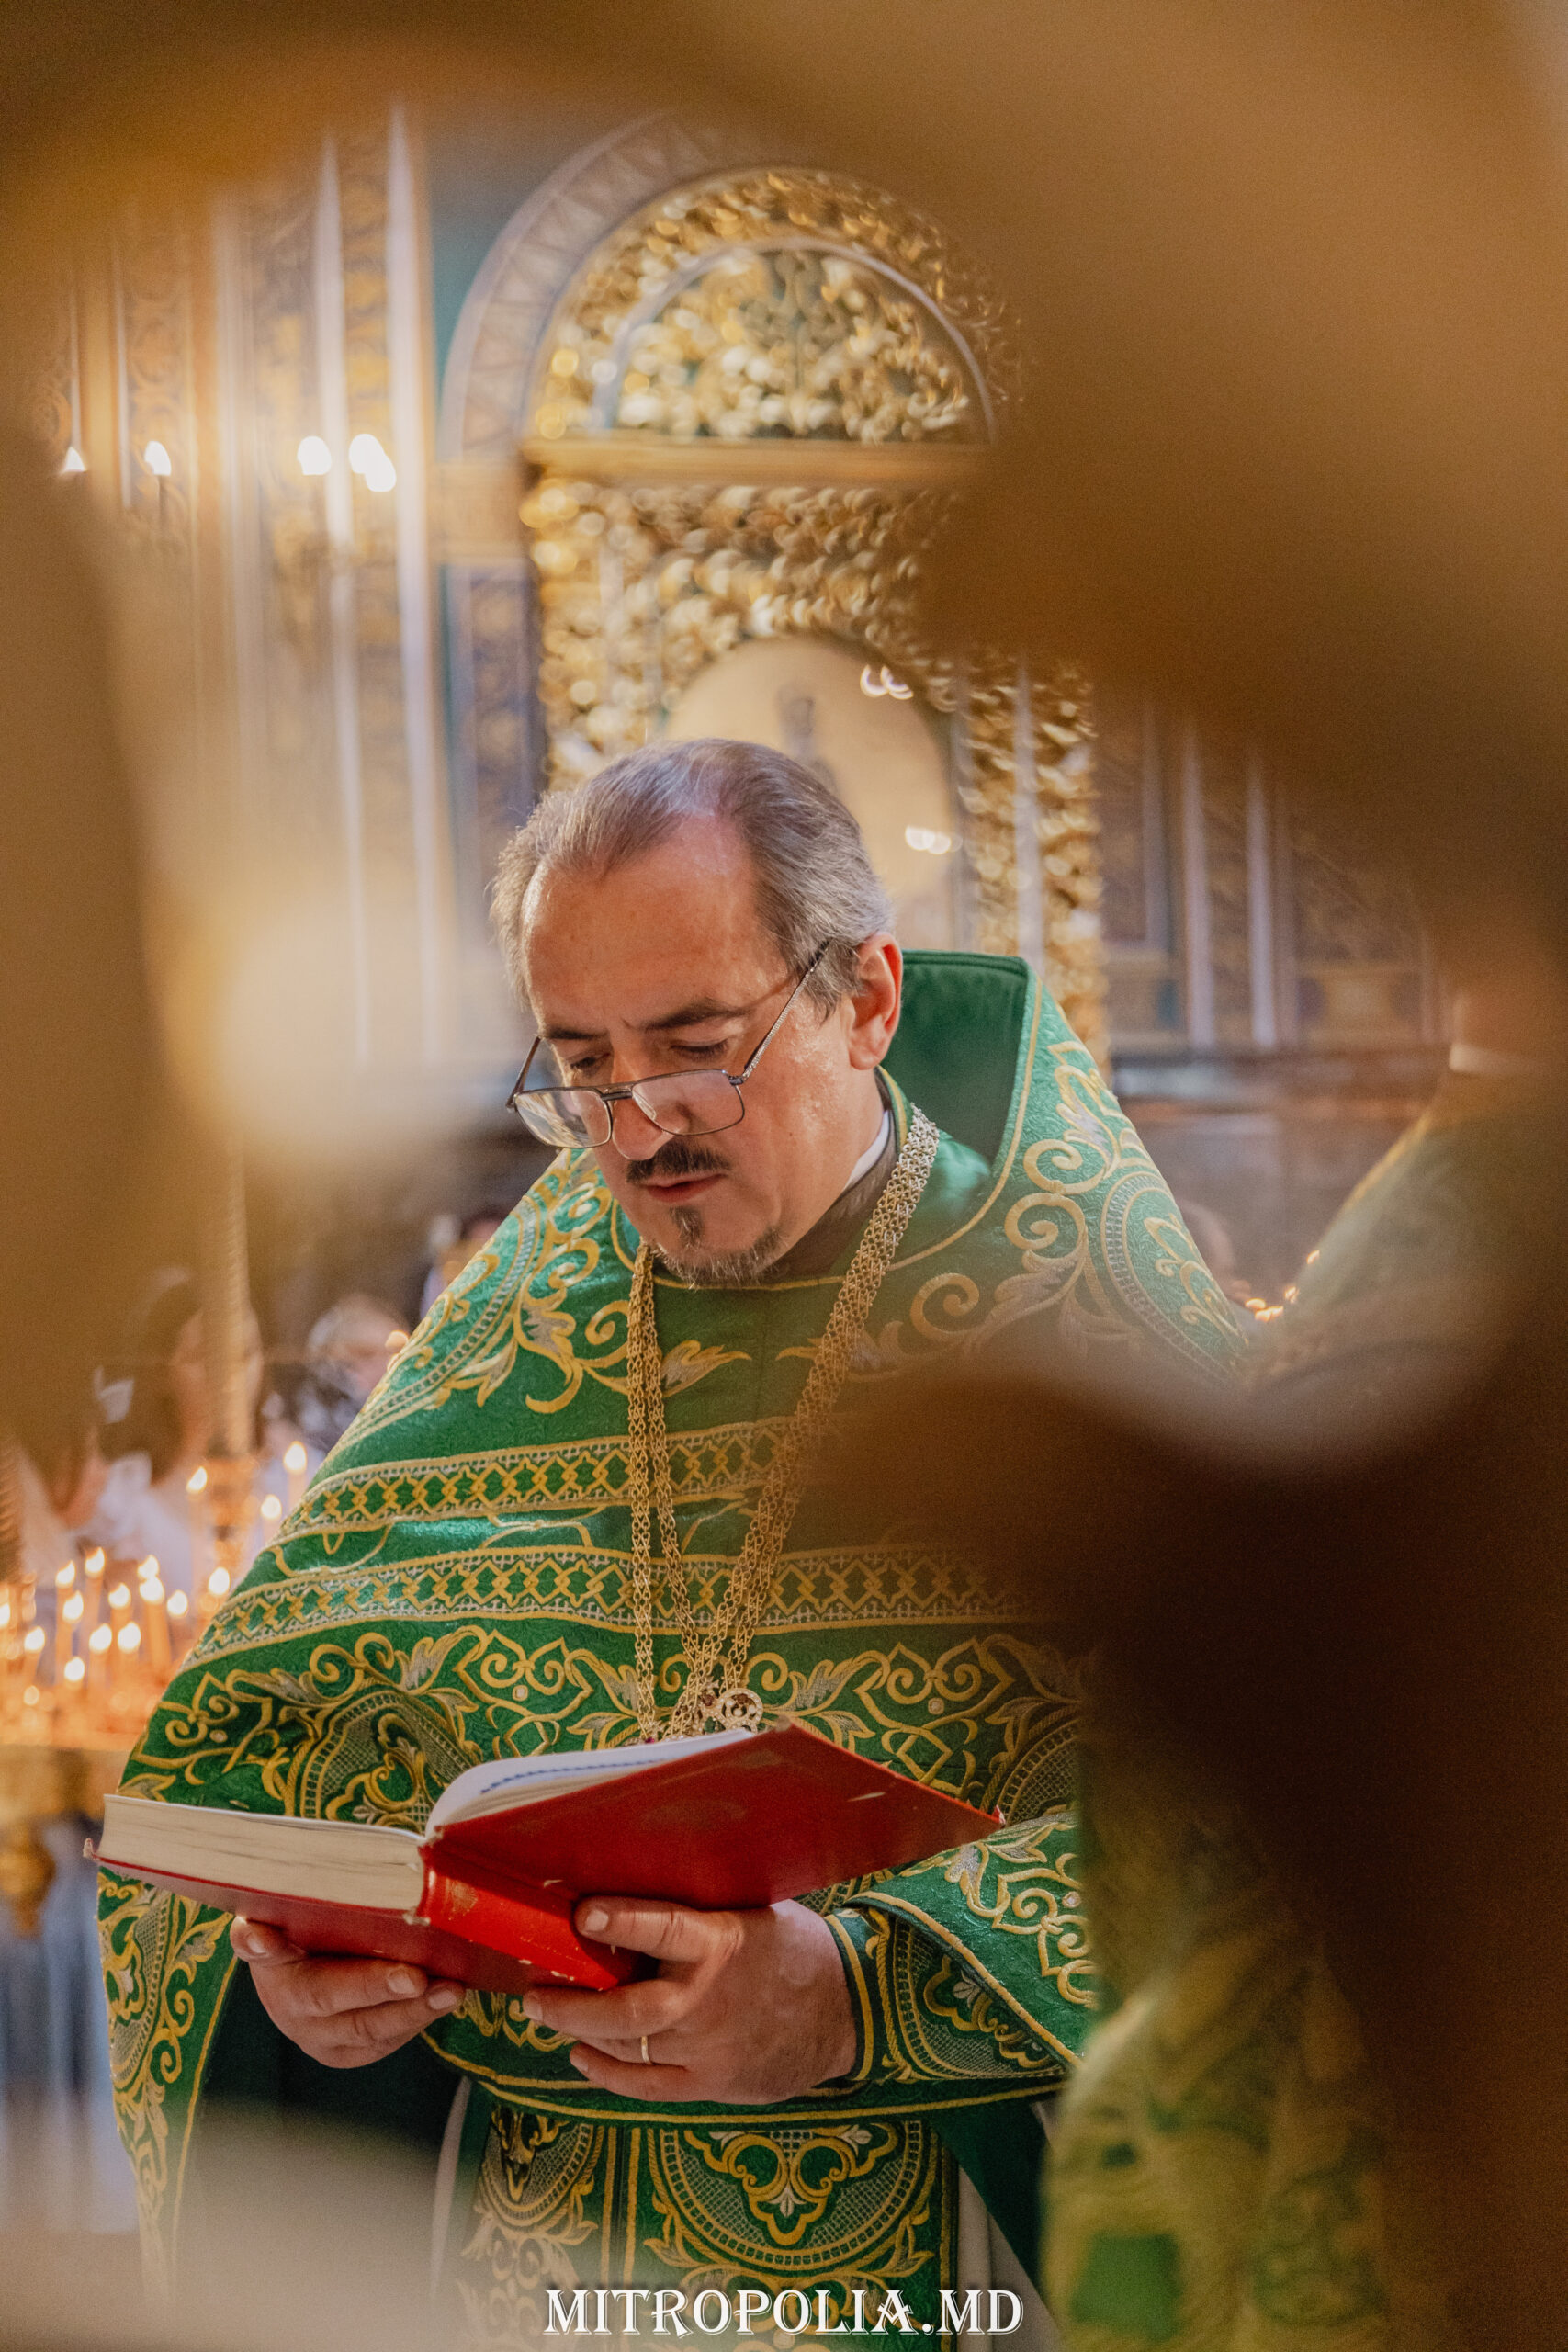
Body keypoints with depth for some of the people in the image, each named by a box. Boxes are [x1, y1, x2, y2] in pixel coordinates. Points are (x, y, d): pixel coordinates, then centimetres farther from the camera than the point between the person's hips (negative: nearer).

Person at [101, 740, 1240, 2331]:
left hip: (929, 2264, -5)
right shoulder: (501, 1342, 14)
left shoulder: (1078, 1320, 2)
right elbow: (236, 1745, 18)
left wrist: (858, 1994, -23)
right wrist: (289, 1949, -5)